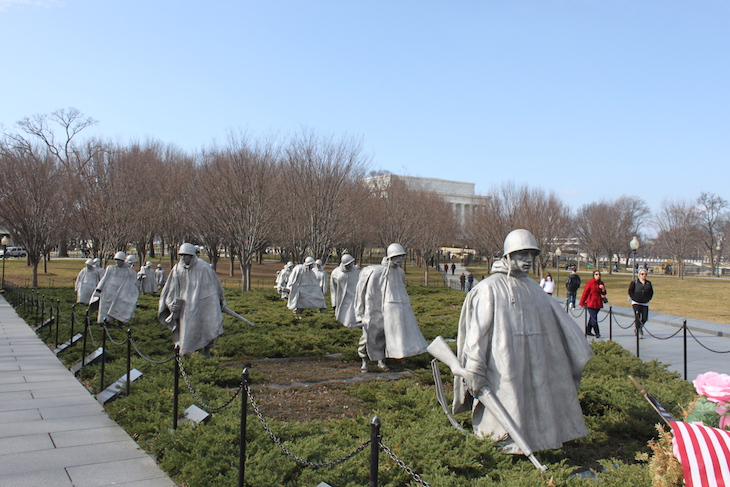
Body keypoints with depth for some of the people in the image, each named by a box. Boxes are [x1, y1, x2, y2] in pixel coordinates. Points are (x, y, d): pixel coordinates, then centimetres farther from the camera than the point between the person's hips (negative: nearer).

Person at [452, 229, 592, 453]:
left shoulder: (533, 287, 12)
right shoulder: (489, 288, -9)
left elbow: (558, 320, 19)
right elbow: (477, 331, -12)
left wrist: (579, 351, 20)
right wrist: (474, 372, -16)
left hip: (535, 365, 7)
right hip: (504, 366, -6)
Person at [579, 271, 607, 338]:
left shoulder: (601, 283, 10)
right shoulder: (590, 283, -7)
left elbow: (603, 294, 15)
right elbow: (585, 293, -4)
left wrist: (603, 289, -8)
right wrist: (581, 303, -2)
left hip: (598, 303, 6)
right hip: (591, 303, -6)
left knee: (592, 318, 12)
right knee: (594, 318, -11)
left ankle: (588, 331, 22)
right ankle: (597, 333, -9)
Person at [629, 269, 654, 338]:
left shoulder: (649, 283, 11)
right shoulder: (634, 282, -1)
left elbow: (651, 292, 18)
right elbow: (630, 291, 0)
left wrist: (648, 299, 5)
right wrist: (634, 298, -7)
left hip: (645, 303, 4)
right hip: (636, 303, -4)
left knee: (645, 318, 0)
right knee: (637, 317, -9)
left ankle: (640, 328, 27)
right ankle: (638, 331, 0)